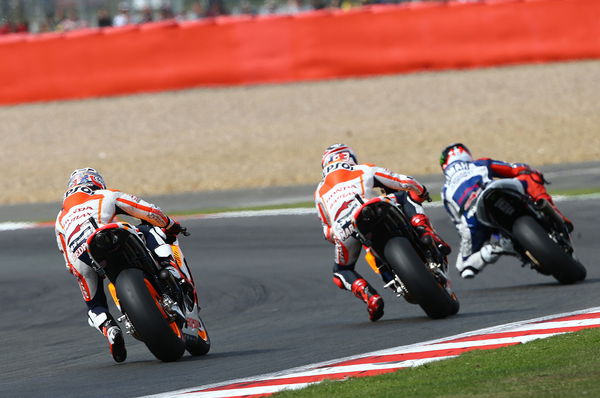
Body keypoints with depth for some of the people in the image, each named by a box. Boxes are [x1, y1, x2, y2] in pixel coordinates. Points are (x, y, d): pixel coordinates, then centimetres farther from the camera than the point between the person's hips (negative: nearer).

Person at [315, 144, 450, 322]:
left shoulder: (320, 192, 34)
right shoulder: (365, 171, 27)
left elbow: (328, 231, 35)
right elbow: (408, 183, 22)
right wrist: (422, 193, 44)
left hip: (343, 230, 1)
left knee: (341, 271, 29)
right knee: (406, 196, 26)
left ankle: (369, 296, 0)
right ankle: (427, 233, 2)